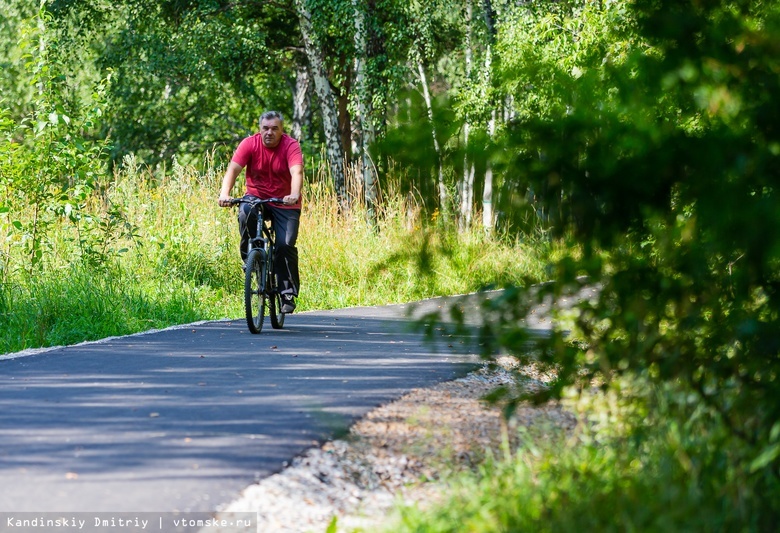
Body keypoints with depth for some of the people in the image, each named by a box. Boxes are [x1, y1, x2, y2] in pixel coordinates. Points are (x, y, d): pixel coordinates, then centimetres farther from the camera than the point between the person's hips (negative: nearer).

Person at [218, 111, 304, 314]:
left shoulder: (291, 146, -14)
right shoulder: (250, 144, -11)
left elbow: (297, 172, -30)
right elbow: (233, 169, -20)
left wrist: (294, 195, -50)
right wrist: (224, 194, -38)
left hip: (284, 204, -1)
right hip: (256, 197, 1)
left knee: (285, 245, -15)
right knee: (245, 212, -33)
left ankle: (288, 293, -4)